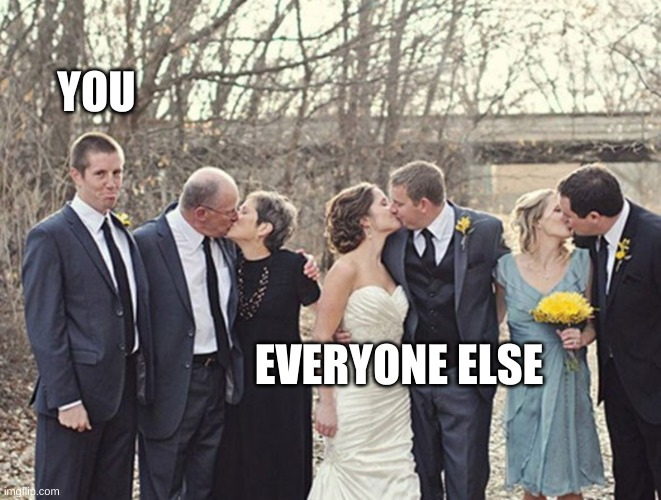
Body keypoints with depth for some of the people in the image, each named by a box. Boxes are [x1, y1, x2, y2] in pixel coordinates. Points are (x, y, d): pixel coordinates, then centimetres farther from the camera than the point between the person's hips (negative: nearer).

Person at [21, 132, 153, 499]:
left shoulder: (125, 236, 13)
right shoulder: (50, 237, -9)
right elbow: (44, 328, -13)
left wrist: (144, 383, 10)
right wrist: (66, 400, -17)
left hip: (125, 392, 7)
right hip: (78, 393, -7)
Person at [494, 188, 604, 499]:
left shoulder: (581, 263, -1)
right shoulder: (508, 267, -2)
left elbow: (593, 319, 6)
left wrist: (582, 337, -12)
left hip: (568, 380, 0)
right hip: (526, 383, 0)